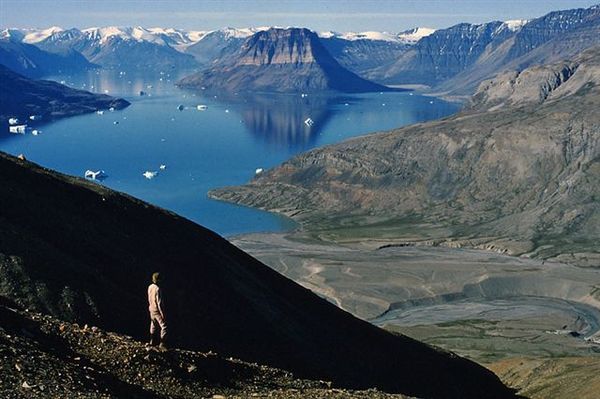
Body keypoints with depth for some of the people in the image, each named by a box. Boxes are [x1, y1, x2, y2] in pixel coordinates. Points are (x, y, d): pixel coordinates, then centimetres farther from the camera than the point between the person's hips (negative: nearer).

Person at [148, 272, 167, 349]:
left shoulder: (150, 287, 1)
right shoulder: (157, 289, -24)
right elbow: (159, 302, -23)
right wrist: (162, 314, -18)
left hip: (151, 309, 9)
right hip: (158, 311, -9)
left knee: (153, 326, 19)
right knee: (164, 326, -4)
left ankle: (152, 342, 29)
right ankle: (162, 344, -7)